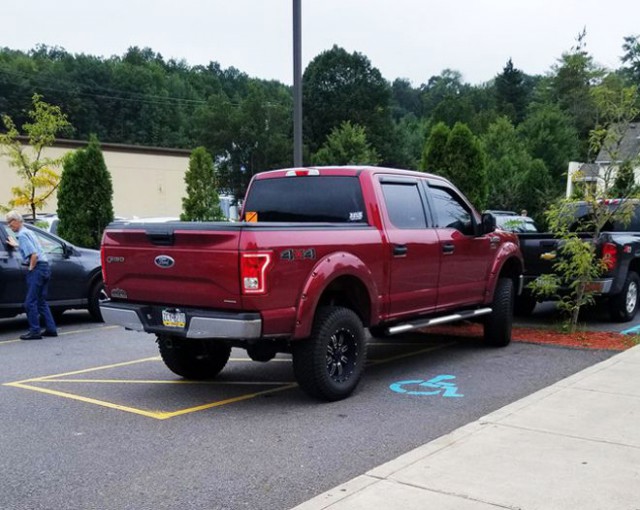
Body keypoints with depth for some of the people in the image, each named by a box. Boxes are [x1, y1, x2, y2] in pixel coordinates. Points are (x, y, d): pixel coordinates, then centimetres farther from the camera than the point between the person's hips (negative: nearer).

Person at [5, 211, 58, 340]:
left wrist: (31, 268, -10)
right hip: (45, 266, 10)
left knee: (30, 302, -5)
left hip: (37, 268, -10)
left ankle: (34, 331, -4)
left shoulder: (21, 234, -11)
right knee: (41, 301, 14)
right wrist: (16, 245, 45)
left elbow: (34, 254, -21)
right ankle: (51, 329, 13)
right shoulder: (28, 232, 18)